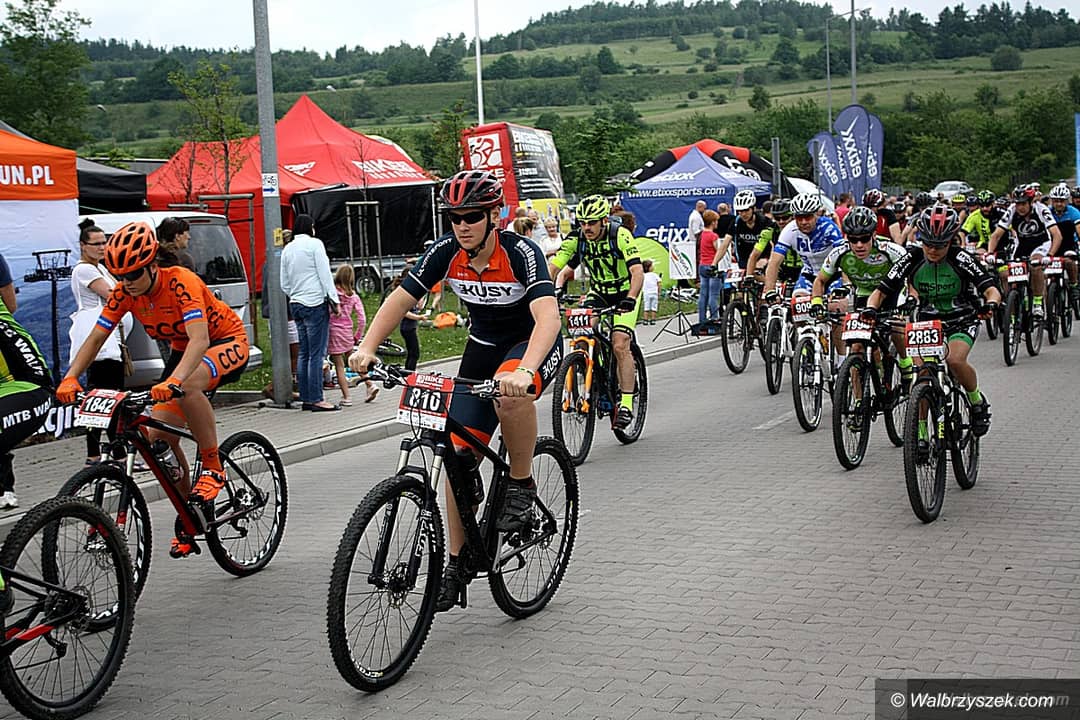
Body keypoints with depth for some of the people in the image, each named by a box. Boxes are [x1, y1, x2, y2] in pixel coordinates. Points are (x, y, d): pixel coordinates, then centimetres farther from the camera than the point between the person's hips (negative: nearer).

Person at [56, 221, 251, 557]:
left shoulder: (181, 281, -31)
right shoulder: (124, 293, -12)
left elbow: (200, 338, -43)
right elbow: (95, 339, -11)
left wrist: (173, 381, -58)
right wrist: (70, 379, -27)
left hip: (227, 342, -7)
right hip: (183, 350, 7)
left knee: (189, 384, -40)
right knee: (159, 436, -8)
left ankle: (212, 467, -21)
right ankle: (190, 515, 9)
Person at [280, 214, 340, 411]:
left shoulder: (287, 249, 14)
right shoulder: (314, 244, -4)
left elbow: (284, 284, 15)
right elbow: (325, 274, -8)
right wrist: (334, 299, -5)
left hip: (296, 305, 7)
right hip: (315, 304, -7)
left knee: (304, 353, 9)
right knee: (317, 354, -7)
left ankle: (305, 398, 10)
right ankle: (316, 400, -9)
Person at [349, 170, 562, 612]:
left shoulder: (521, 253, -28)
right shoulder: (445, 253, -14)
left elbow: (548, 315, -41)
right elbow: (399, 300, -12)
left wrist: (524, 370, -58)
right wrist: (366, 348, -29)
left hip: (534, 344, -5)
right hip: (483, 346, 5)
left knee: (510, 393, -41)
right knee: (458, 454, -5)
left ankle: (521, 484, -14)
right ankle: (457, 563, 8)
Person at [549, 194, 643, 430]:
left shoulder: (620, 235, -25)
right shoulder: (575, 239, -15)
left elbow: (637, 272, -34)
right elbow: (551, 268, -19)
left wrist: (630, 299, -50)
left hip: (624, 292, -4)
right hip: (598, 293, 4)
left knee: (619, 345, -19)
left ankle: (626, 404, -14)